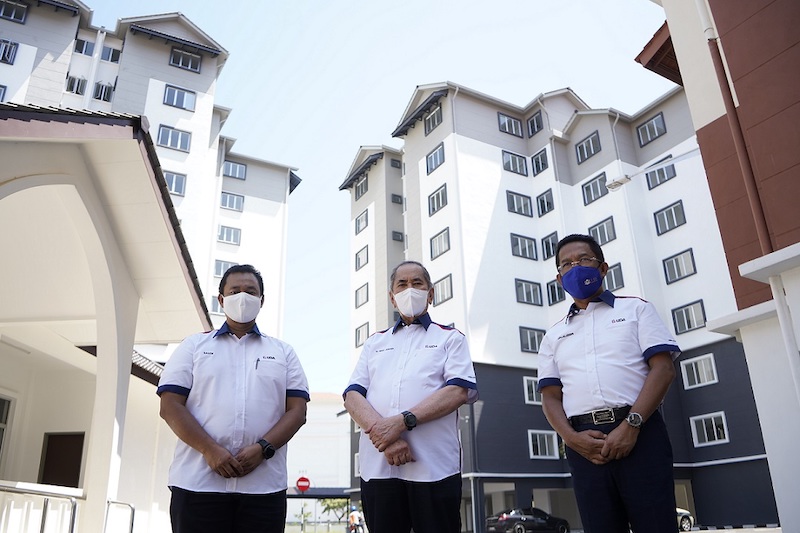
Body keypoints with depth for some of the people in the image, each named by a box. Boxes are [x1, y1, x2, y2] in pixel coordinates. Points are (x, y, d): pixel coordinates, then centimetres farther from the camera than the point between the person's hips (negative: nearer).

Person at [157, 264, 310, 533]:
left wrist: (262, 449, -11)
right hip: (198, 483, 0)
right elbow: (170, 407, 2)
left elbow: (297, 411, 5)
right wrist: (210, 450, -11)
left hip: (264, 486, 1)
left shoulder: (283, 352, 14)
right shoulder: (194, 346, 12)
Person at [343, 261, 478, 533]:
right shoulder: (375, 342, 20)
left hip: (434, 467, -2)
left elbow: (459, 390, -5)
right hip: (377, 466, 3)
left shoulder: (450, 338, 12)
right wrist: (384, 436, -12)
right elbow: (353, 396, 7)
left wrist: (401, 422, -16)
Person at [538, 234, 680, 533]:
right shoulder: (554, 336, 19)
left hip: (640, 434, -2)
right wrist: (572, 437, -8)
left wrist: (631, 425, -12)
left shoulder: (635, 309, 12)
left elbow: (663, 369, 0)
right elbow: (550, 397, 12)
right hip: (585, 444, 3)